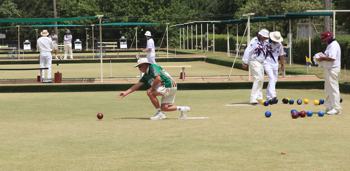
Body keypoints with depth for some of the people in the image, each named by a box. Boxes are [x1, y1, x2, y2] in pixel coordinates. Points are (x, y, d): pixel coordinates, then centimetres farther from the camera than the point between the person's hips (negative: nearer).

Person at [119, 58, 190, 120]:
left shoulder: (153, 67, -12)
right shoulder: (146, 75, 15)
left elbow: (158, 79, -27)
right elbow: (138, 85, 14)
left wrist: (151, 88, -17)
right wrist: (126, 92, 9)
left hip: (169, 86, -10)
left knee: (150, 92, -19)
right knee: (164, 107, 11)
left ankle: (159, 113, -12)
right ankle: (182, 109, 17)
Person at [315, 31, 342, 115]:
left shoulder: (333, 45, -16)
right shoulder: (330, 45, 17)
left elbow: (332, 58, -25)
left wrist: (322, 58, -15)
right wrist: (323, 56, 8)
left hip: (332, 69, -11)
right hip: (328, 70, 11)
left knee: (333, 88, -9)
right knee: (328, 89, 14)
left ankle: (336, 108, -8)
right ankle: (329, 107, 20)